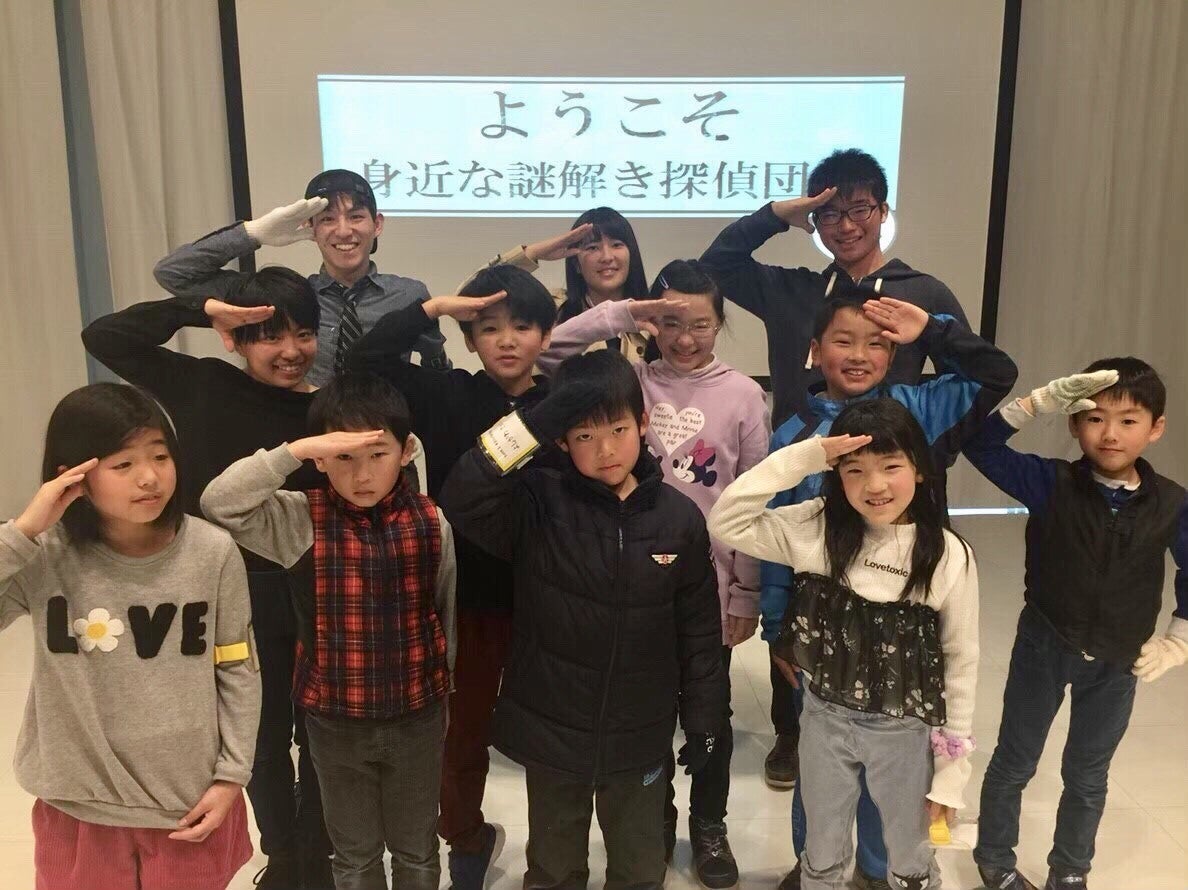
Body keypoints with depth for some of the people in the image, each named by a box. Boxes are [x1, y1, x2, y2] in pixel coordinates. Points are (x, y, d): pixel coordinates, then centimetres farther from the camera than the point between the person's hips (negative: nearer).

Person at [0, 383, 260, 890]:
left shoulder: (212, 553, -12)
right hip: (80, 811, 1)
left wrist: (230, 776, -4)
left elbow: (237, 671, -4)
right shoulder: (47, 557, -11)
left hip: (191, 805, 0)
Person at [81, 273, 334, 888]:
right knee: (263, 735, 19)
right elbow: (103, 336, -6)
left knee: (317, 732, 16)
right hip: (236, 599, 1)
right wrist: (202, 310, -14)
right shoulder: (203, 387, -5)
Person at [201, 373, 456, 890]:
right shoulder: (302, 520, -13)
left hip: (418, 715, 1)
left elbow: (445, 612, 2)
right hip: (334, 720, 0)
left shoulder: (431, 523, -10)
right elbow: (218, 504, -27)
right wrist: (296, 450, -32)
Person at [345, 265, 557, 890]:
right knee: (463, 732, 18)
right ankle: (467, 839, 45)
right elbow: (363, 361, -14)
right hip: (462, 594, 1)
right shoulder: (446, 397, -4)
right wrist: (435, 307, -17)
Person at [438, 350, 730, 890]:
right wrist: (534, 424, -35)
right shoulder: (539, 505, -14)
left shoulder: (679, 518, -10)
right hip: (551, 727, 0)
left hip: (639, 735, 1)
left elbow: (698, 628, -2)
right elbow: (460, 500, -31)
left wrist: (703, 720, 3)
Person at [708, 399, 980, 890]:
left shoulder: (948, 555, -15)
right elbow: (725, 522, -20)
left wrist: (952, 766, -4)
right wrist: (803, 458, -26)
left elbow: (961, 663, -8)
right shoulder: (817, 528, -12)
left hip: (905, 732, -1)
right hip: (825, 720, 1)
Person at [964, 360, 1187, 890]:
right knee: (1015, 763, 15)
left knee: (1087, 776, 19)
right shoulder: (1051, 484, -16)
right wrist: (1041, 401, -31)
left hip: (1118, 664, 2)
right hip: (1043, 648, -2)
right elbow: (980, 444, -23)